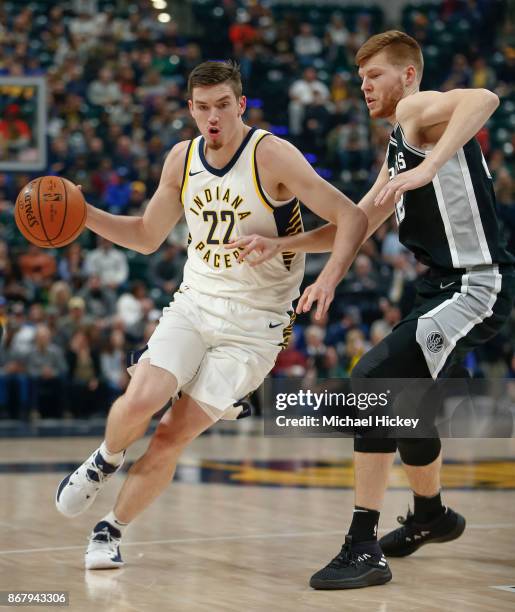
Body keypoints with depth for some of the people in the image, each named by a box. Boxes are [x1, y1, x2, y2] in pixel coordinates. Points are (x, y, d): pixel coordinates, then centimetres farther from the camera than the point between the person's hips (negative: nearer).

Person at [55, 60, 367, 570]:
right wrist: (83, 214, 1)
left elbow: (350, 217, -17)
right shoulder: (182, 159, 3)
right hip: (194, 303, 4)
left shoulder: (271, 155, -15)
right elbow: (147, 236, 16)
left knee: (174, 435, -8)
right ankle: (105, 461, 15)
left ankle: (111, 530, 13)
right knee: (140, 400, -20)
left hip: (255, 323, -3)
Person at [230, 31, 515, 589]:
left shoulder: (417, 110, -8)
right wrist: (278, 245, 12)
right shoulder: (397, 149, 21)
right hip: (444, 288, 11)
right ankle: (430, 515, 53)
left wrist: (426, 170, -39)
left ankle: (363, 550, -19)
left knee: (373, 383, -21)